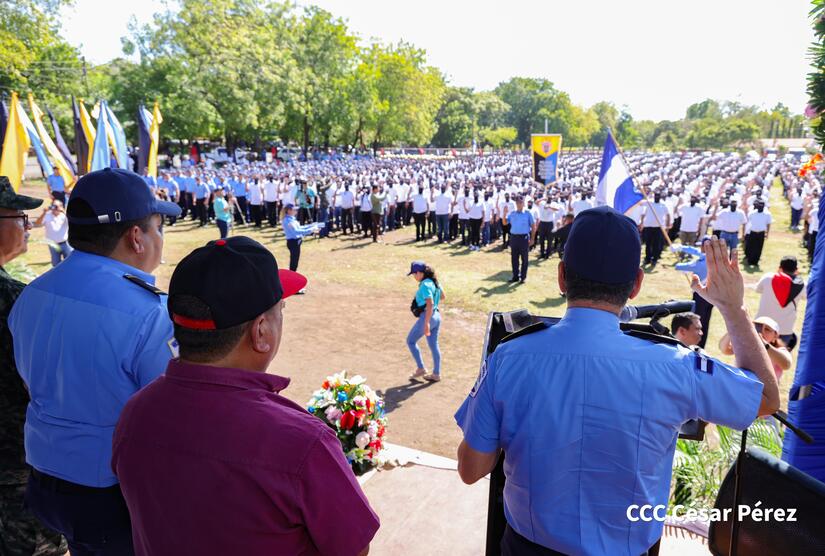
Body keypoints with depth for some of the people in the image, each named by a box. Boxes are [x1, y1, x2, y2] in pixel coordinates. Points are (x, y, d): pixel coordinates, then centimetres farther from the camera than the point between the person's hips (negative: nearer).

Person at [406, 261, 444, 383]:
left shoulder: (425, 285, -20)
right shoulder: (435, 282, 7)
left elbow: (430, 304, -28)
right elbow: (442, 297, 21)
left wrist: (426, 323, -30)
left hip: (427, 317, -9)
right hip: (437, 316, 9)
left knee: (411, 341, 8)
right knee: (434, 345, 14)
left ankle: (421, 369, 10)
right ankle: (436, 374, 20)